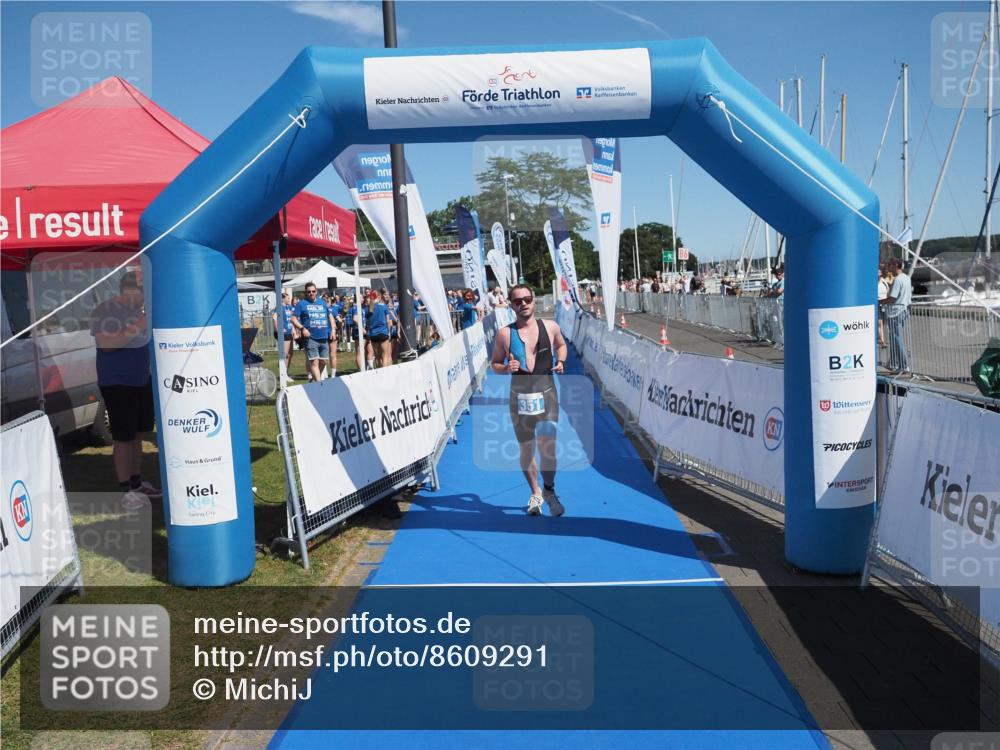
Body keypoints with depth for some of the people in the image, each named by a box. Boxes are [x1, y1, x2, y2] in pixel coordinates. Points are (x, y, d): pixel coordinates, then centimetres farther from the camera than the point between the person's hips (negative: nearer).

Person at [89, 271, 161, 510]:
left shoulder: (138, 309, 11)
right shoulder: (105, 311, -13)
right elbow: (106, 343, -27)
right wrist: (138, 326, -29)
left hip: (142, 381, 8)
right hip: (117, 384, -8)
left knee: (137, 435, 14)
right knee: (123, 438, -3)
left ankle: (137, 483, 24)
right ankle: (126, 490, 4)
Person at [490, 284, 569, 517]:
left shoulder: (550, 327, 1)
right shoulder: (504, 334, -2)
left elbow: (561, 345, 21)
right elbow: (494, 364, 7)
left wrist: (560, 362, 2)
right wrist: (506, 368, -15)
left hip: (546, 393, 0)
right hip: (520, 397, 1)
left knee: (547, 443, -12)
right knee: (526, 449, 9)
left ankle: (549, 491, 12)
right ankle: (535, 493, 31)